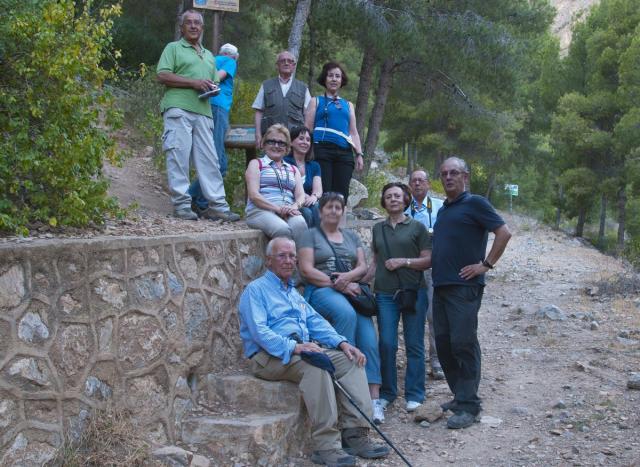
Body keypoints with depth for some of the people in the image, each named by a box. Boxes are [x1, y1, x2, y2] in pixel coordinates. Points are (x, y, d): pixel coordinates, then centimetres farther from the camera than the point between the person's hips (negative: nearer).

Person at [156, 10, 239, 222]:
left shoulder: (209, 56, 28)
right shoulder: (173, 48, 10)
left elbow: (214, 83, 32)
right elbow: (162, 76, -3)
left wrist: (212, 89, 6)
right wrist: (193, 82, -10)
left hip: (203, 112, 5)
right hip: (178, 109, -5)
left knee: (209, 158, -1)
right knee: (179, 157, -7)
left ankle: (217, 205, -2)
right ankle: (181, 204, -4)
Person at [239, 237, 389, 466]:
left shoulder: (294, 293, 27)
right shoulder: (256, 290, 2)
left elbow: (316, 322, 17)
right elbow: (259, 331, -14)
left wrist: (341, 343, -2)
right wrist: (293, 347, -27)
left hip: (303, 348, 8)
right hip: (269, 356, -7)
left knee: (350, 359, -15)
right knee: (314, 362, -36)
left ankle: (355, 434, -21)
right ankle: (325, 444, -36)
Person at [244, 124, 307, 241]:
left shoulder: (293, 169, 30)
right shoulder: (256, 164, 17)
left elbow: (301, 195, 16)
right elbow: (253, 195, 2)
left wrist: (295, 206, -10)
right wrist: (278, 208, -13)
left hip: (288, 211, 3)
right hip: (261, 210, -3)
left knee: (300, 224, -35)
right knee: (282, 229, -38)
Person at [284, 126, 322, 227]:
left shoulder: (314, 166, 20)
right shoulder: (284, 163, 5)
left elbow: (318, 189, 4)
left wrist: (314, 196, -21)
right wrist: (306, 197, -23)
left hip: (309, 204, 4)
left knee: (317, 209, -30)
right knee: (306, 212, -33)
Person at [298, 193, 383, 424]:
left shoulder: (352, 236, 23)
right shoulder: (311, 235, 10)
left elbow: (363, 266, 12)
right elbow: (307, 270, -2)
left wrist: (348, 277, -11)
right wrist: (336, 284, -11)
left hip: (352, 290, 4)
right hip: (321, 290, -4)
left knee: (369, 340, -17)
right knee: (346, 313, -37)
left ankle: (374, 399, -20)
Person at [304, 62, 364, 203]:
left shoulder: (348, 105, 25)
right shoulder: (316, 101, 15)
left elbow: (353, 132, 22)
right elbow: (307, 128, 7)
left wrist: (359, 154, 9)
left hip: (344, 153, 3)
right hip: (322, 150, -3)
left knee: (341, 194, -5)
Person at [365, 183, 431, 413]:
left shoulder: (417, 227, 4)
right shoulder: (378, 229, 15)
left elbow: (428, 260, 0)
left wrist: (404, 261, -12)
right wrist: (361, 281, 6)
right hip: (385, 293, 3)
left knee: (414, 344, 1)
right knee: (386, 344, 0)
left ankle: (414, 395, 8)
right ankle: (387, 392, 13)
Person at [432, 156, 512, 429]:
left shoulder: (474, 203, -4)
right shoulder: (443, 210, 19)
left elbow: (504, 233, -11)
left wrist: (486, 264, -12)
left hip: (464, 286, -8)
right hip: (441, 285, 8)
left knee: (463, 343, -8)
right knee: (443, 343, 9)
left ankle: (468, 406, -4)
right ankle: (460, 396, 21)